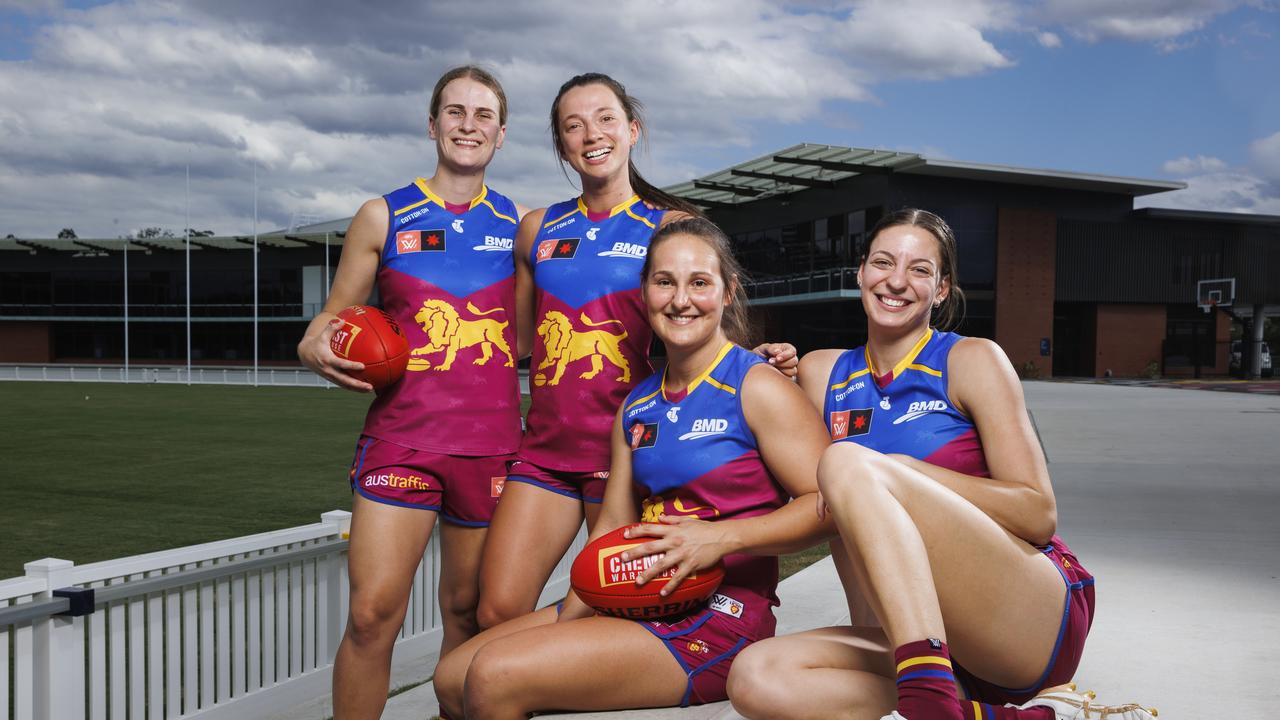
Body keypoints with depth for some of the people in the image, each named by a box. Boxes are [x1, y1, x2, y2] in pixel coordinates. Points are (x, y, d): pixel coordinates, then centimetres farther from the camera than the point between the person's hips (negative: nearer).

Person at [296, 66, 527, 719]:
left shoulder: (522, 224, 11)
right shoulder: (384, 217, 7)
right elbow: (333, 315, 10)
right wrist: (318, 349, -11)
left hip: (489, 442, 2)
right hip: (402, 437, -2)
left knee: (468, 611, 9)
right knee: (372, 612, -11)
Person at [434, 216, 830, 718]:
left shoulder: (757, 388, -9)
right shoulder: (636, 406, 13)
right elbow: (614, 525, 12)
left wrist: (722, 536, -25)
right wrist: (566, 621, -1)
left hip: (714, 622, -7)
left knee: (494, 677, -18)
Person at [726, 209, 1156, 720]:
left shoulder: (972, 360, 0)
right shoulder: (823, 373, 13)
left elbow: (1039, 514, -6)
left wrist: (902, 470, -14)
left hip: (1041, 616, -5)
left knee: (848, 461, -24)